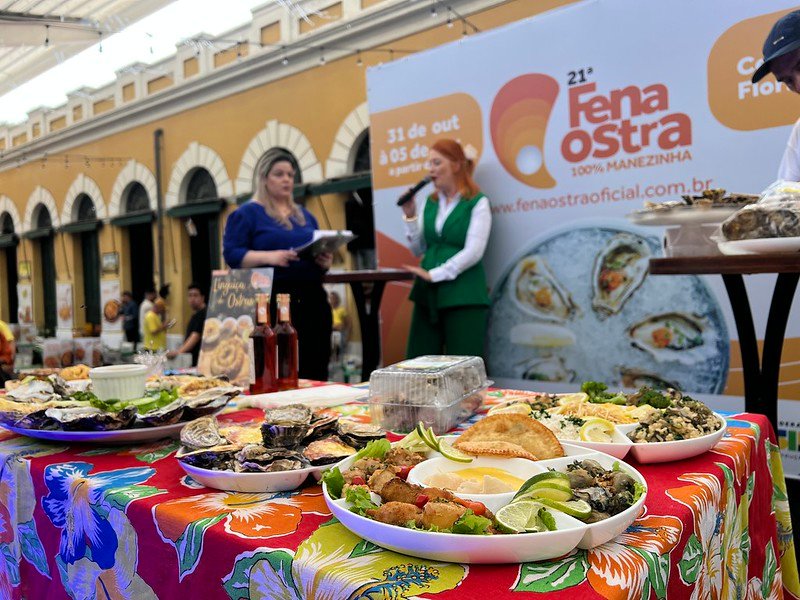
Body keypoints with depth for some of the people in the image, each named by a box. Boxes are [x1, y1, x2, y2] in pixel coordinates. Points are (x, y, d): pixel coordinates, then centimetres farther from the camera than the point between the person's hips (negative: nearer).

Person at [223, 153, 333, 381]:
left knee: (315, 370, 2)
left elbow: (319, 250, 24)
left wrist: (325, 262, 0)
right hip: (270, 300, -5)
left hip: (311, 298, 6)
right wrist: (269, 257, -22)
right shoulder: (246, 213, 3)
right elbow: (232, 254, -6)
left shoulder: (305, 215, 21)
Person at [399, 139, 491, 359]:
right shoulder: (430, 202, 14)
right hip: (428, 294, 6)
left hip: (463, 296, -5)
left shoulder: (477, 203, -4)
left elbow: (473, 252, -14)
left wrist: (433, 274, -15)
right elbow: (419, 249, 13)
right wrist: (410, 216, 0)